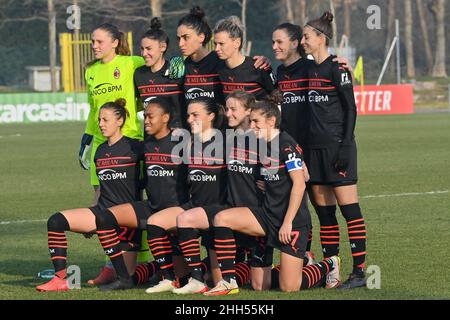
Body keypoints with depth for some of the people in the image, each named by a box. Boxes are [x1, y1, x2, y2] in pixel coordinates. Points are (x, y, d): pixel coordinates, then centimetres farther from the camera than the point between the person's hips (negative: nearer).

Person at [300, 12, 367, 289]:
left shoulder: (336, 68, -8)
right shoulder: (309, 69, 15)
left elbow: (350, 108, -11)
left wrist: (345, 145, -16)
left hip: (337, 146, -8)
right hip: (315, 147, 8)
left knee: (348, 206, -8)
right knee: (323, 209, 8)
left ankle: (359, 271, -8)